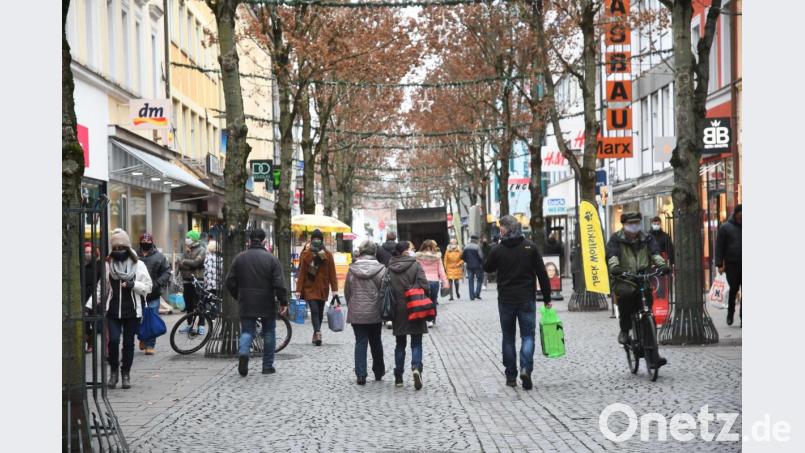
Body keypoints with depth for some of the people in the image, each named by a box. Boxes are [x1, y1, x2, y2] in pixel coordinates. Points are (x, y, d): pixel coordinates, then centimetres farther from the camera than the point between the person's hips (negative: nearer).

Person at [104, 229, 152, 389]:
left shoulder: (138, 265, 2)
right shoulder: (107, 265, 7)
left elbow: (148, 286, 1)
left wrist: (133, 284, -15)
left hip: (132, 311, 0)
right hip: (113, 311, 0)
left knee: (128, 342, 6)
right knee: (113, 340, -12)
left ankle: (126, 373, 21)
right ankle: (114, 370, 9)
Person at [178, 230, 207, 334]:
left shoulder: (201, 250, -4)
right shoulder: (187, 250, 15)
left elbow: (196, 262, -18)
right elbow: (180, 264, 9)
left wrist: (184, 262, -7)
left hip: (197, 280, -6)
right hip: (187, 280, 6)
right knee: (188, 304, 11)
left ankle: (201, 325, -1)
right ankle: (189, 324, 20)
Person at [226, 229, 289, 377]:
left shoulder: (239, 258, 2)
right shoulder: (271, 259, -6)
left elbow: (230, 282, 4)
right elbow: (279, 284, -12)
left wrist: (238, 298, 18)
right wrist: (283, 302, -4)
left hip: (246, 304, 2)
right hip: (267, 304, -1)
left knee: (247, 331, 9)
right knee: (269, 333, 12)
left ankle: (243, 353, -20)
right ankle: (268, 366, 14)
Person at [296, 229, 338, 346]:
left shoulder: (327, 255, 3)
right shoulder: (306, 254, 1)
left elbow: (332, 273, 3)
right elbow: (301, 273, 0)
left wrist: (334, 289, -2)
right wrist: (299, 289, -4)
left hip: (323, 288, 2)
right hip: (310, 287, -2)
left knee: (320, 311, 9)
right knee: (314, 310, -15)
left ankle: (316, 334, 21)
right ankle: (318, 333, -26)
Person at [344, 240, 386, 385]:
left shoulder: (352, 269, -3)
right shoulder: (380, 269, -8)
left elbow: (347, 291, 5)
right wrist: (383, 309, 8)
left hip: (356, 313, 0)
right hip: (374, 313, 0)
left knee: (360, 343, 4)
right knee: (376, 342, 16)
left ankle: (361, 374, -6)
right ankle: (378, 372, 28)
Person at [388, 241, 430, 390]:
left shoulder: (390, 268, 1)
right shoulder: (415, 266, -9)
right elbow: (425, 286, -14)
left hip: (398, 311, 3)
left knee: (400, 344, 14)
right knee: (416, 342, 5)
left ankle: (398, 377, 14)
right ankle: (416, 366, -20)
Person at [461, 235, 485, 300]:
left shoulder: (466, 247, 3)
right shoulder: (477, 247, -11)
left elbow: (462, 257, 7)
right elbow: (481, 257, -14)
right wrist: (482, 264, 0)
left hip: (469, 267, 4)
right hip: (477, 266, -4)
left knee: (470, 281, 8)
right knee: (479, 279, 9)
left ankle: (472, 296, 5)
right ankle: (477, 294, -3)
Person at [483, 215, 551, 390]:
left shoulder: (497, 250, -8)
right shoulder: (530, 247, -4)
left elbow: (487, 268, 12)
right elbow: (542, 274, -2)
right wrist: (547, 298, 5)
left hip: (506, 300, 0)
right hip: (527, 300, 0)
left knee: (508, 338, 11)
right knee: (528, 335, 6)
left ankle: (511, 376, 13)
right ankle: (526, 369, -16)